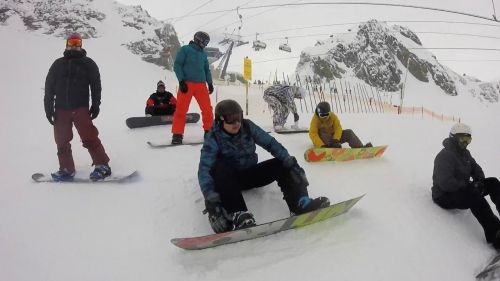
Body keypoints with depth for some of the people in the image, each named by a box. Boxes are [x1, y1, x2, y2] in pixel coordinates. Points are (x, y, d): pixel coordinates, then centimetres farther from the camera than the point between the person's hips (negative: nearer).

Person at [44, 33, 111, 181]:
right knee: (61, 140, 5)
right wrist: (48, 107, 4)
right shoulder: (58, 64, 13)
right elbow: (49, 86, 11)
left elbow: (96, 85, 3)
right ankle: (66, 169, 14)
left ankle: (102, 166, -11)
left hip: (80, 108, -4)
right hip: (61, 109, 4)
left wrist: (95, 105, -5)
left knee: (89, 137, -14)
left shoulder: (88, 63, 7)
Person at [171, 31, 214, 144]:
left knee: (207, 109, 2)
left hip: (201, 85, 5)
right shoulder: (185, 49, 2)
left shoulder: (203, 54, 18)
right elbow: (177, 65, -4)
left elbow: (206, 70, 24)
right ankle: (177, 135, -1)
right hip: (187, 84, -5)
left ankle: (208, 131, 16)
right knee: (181, 110, -7)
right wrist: (181, 81, -14)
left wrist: (210, 83, 12)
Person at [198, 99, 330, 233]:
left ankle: (301, 203, -34)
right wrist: (210, 197, -45)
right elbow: (204, 169, -29)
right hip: (230, 179, -3)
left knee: (281, 164, -17)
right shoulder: (213, 138, -19)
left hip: (251, 174, 4)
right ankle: (237, 214, -50)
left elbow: (270, 143, -13)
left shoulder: (248, 127, -10)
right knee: (219, 166, -36)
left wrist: (289, 161, -29)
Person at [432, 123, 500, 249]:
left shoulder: (465, 153, 10)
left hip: (462, 190, 10)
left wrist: (479, 180, -9)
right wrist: (469, 185, -24)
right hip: (445, 196, -9)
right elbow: (445, 183, -28)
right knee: (474, 195, -36)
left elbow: (476, 170, 14)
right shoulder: (444, 156, -20)